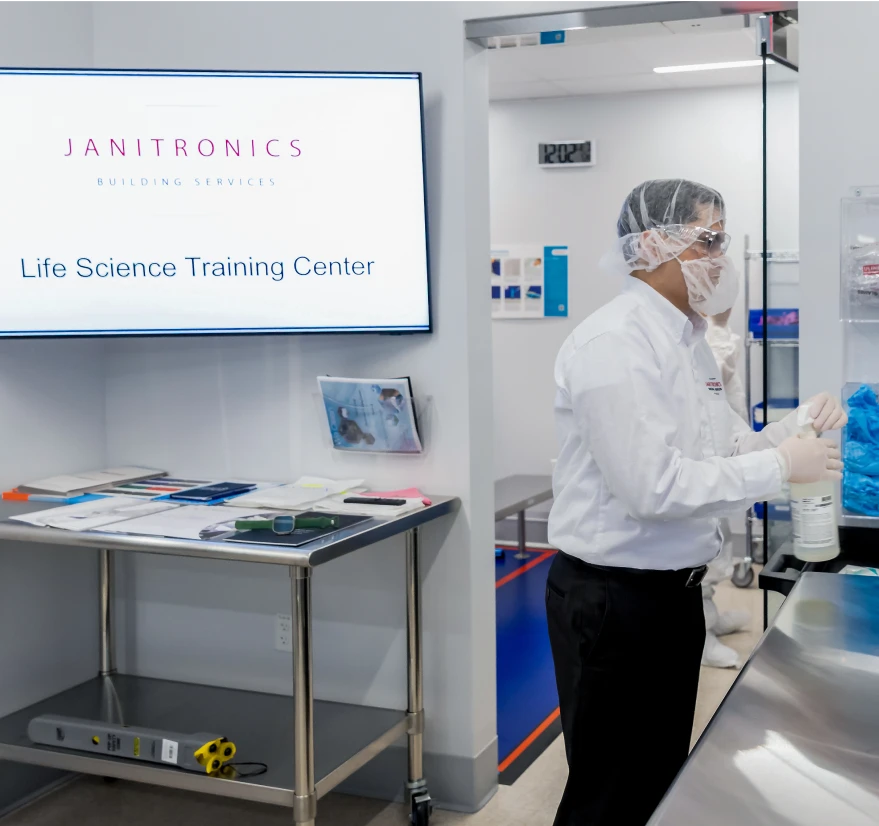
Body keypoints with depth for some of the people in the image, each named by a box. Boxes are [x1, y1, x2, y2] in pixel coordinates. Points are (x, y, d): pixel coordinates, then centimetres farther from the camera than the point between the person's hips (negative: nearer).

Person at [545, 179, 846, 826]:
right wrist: (780, 467, -20)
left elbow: (724, 448, 14)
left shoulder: (688, 338, 11)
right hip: (613, 598, -9)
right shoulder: (614, 344, -21)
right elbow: (653, 487, -27)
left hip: (675, 589, 9)